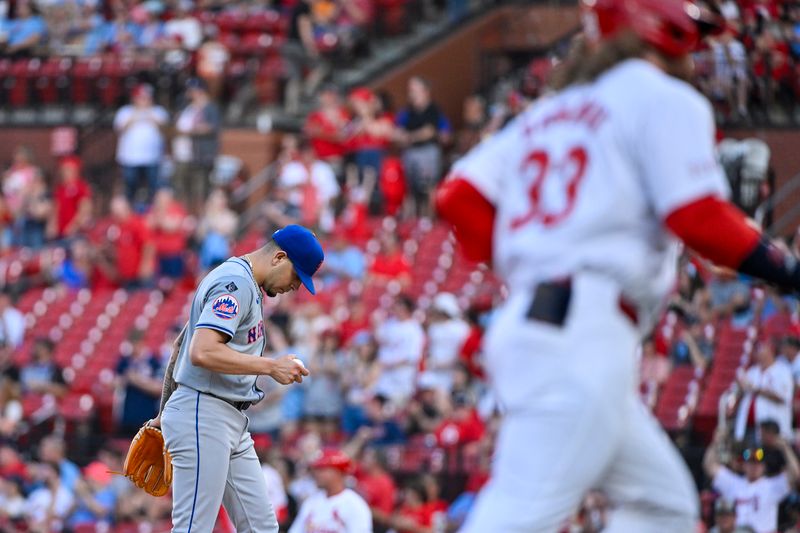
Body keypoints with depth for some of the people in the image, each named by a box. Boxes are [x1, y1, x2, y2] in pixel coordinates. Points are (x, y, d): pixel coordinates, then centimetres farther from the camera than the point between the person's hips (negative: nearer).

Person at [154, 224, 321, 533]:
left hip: (231, 423, 11)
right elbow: (202, 352, -26)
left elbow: (181, 346, 27)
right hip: (203, 417, -11)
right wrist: (271, 367, -21)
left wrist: (166, 411, 30)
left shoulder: (240, 282, 20)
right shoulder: (236, 283, -13)